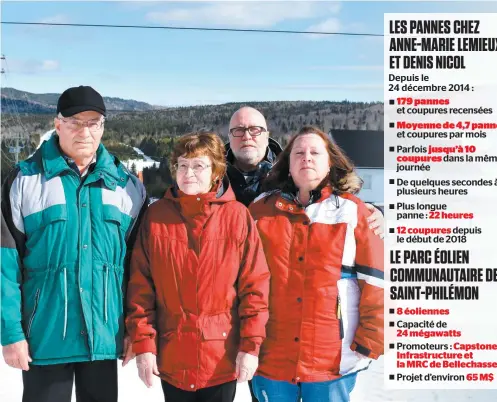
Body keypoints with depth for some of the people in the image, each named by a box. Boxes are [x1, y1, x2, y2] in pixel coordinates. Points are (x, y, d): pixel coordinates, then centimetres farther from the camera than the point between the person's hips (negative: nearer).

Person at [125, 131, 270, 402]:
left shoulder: (237, 215, -5)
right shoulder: (156, 215, -1)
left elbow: (255, 284, -5)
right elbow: (140, 286, -1)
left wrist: (250, 344, -8)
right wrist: (143, 343, -5)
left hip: (222, 356, -1)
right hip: (171, 356, 2)